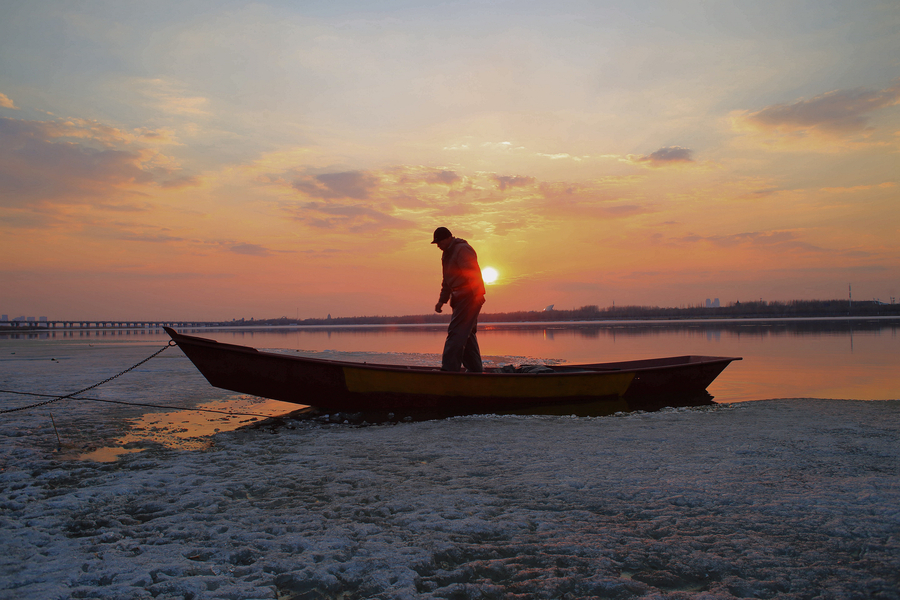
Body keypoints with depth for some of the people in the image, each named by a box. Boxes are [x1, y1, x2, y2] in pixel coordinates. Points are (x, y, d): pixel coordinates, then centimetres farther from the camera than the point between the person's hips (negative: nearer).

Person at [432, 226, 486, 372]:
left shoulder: (462, 250, -11)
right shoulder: (447, 254, 20)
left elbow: (473, 274, -20)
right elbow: (447, 280, 27)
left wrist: (475, 296, -27)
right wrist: (442, 300, 21)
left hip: (469, 298, -10)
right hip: (461, 299, 10)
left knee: (456, 333, -15)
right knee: (466, 334, 11)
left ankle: (449, 369, -17)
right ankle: (476, 370, 17)